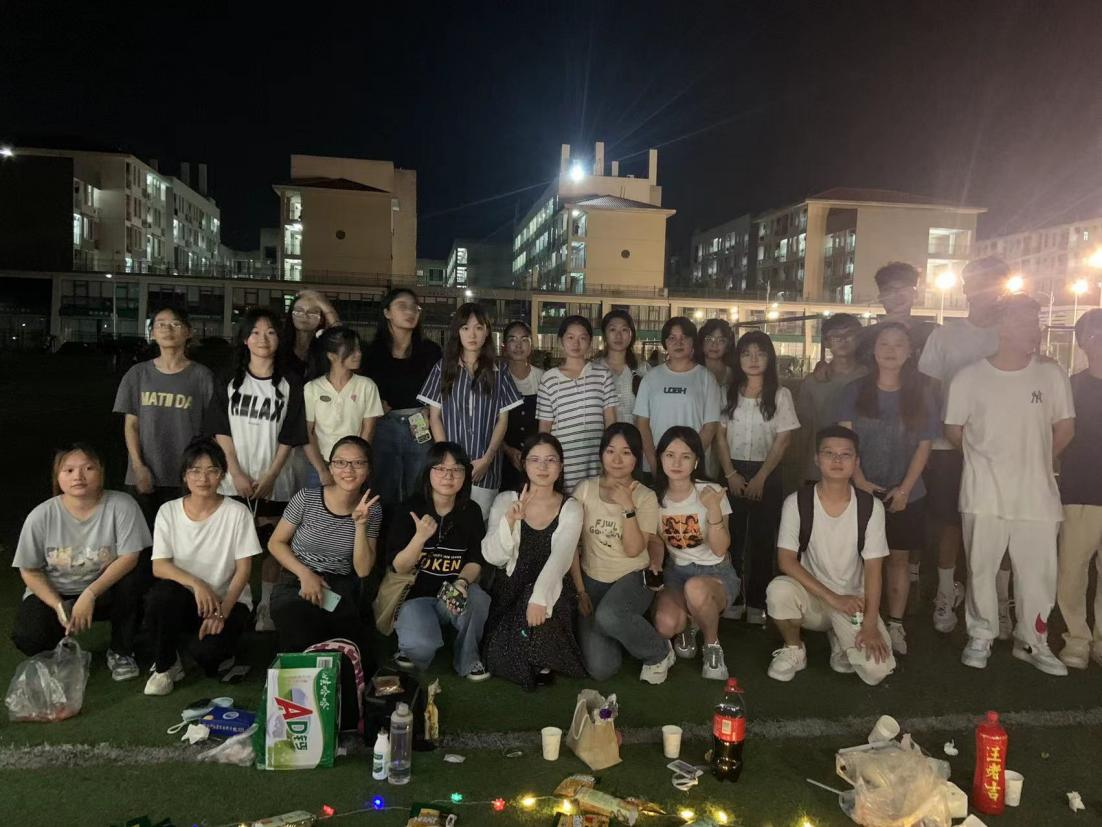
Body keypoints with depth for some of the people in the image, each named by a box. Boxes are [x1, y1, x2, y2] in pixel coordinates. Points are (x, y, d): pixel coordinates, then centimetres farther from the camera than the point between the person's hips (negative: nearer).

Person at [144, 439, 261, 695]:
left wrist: (222, 611, -20)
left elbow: (243, 569, -8)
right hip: (185, 600, 2)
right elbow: (159, 566, -8)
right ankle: (165, 666, -6)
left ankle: (219, 650, 11)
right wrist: (196, 584, -26)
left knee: (206, 652, -29)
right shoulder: (168, 511, -2)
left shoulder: (237, 513, -8)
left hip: (228, 600, -2)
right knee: (161, 594, -32)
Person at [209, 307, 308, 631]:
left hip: (273, 482, 0)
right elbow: (222, 433, 2)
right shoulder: (229, 382, 6)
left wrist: (269, 477, -8)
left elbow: (288, 438, 0)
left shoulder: (289, 386, 2)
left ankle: (266, 609, 16)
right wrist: (237, 473, -8)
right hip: (234, 480, 1)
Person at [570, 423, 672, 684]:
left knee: (608, 616, -37)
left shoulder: (645, 497, -5)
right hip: (592, 581, 2)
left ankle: (659, 652, -7)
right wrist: (580, 591, -2)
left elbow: (633, 550, -16)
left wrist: (628, 506, -23)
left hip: (633, 578, -1)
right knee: (600, 669, -15)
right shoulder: (585, 489, -2)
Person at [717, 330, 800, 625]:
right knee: (732, 537, 4)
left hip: (766, 474, -2)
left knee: (762, 539, 2)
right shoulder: (729, 392, 5)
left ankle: (757, 603, 11)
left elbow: (783, 440, -4)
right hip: (733, 471, 2)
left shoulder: (780, 394, -1)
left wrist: (760, 478, -9)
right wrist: (730, 473, -6)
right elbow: (721, 435, 4)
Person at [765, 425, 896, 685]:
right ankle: (793, 650, -2)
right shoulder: (797, 502, -11)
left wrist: (870, 624, -17)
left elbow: (873, 569, -8)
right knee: (779, 590, -34)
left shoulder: (871, 507, -8)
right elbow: (786, 560, -14)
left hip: (852, 600, 1)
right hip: (811, 596, -1)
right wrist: (832, 598, -21)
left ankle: (840, 638, 16)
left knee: (877, 669, -20)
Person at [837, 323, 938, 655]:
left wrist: (905, 488, -10)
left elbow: (924, 446, 1)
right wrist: (859, 480, -14)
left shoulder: (920, 396, 3)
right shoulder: (855, 391, 2)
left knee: (899, 557, 7)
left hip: (905, 494, 1)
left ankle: (895, 625, 15)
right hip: (863, 490, -1)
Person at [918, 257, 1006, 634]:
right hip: (950, 447, 0)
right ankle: (946, 596, 22)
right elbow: (927, 390, 3)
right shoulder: (944, 336, 4)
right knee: (950, 523, 8)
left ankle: (1000, 603, 18)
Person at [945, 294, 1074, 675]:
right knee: (981, 569, 8)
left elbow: (1065, 428, 10)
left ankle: (1032, 642, 27)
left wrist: (1035, 461, 15)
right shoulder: (970, 376, -5)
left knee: (1039, 573, 8)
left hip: (1037, 495, 2)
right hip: (984, 496, -2)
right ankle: (980, 638, 25)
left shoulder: (1051, 375, 1)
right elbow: (954, 431, 4)